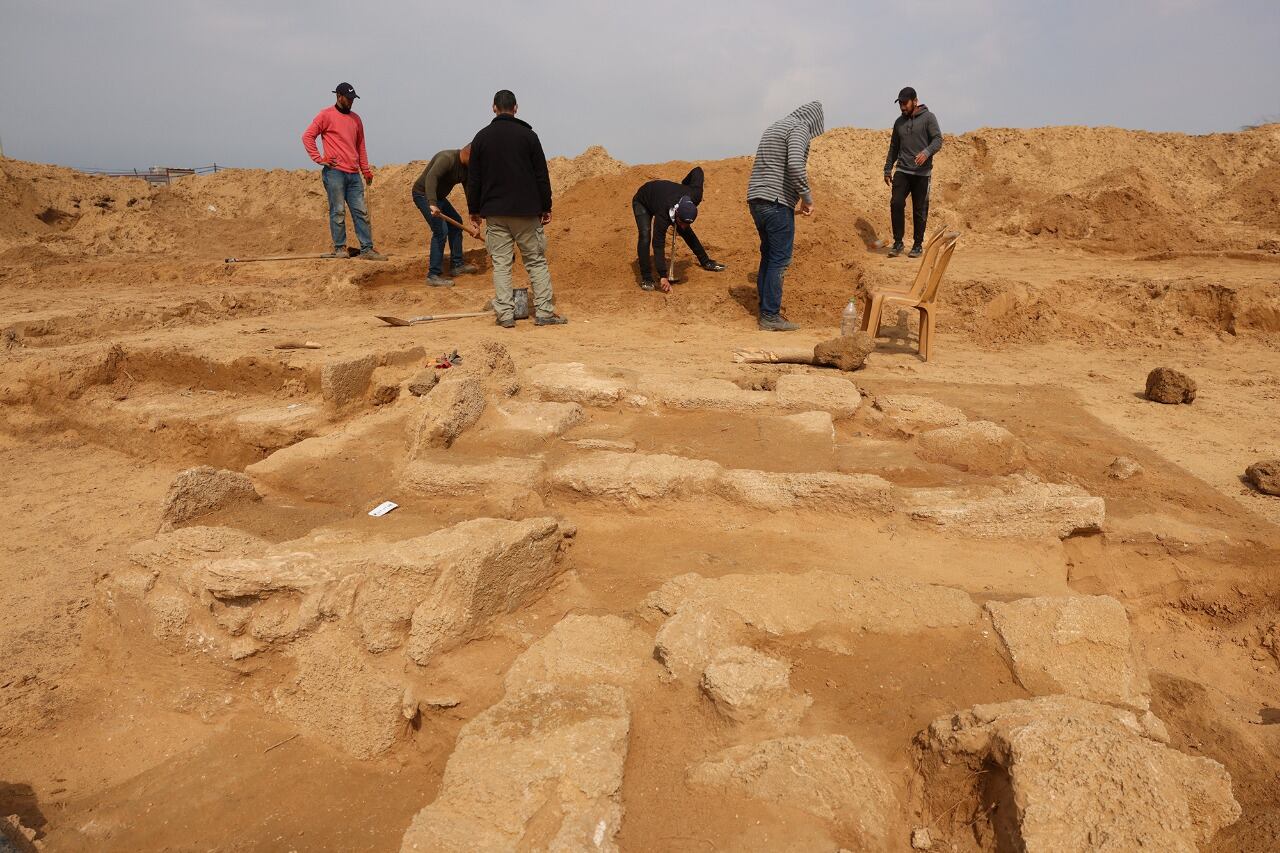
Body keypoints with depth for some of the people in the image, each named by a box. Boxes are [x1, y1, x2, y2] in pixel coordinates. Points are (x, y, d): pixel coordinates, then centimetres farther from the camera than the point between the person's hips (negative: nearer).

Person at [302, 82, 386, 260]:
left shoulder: (356, 119, 18)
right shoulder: (326, 115, 1)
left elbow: (361, 146, 21)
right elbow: (307, 137, -1)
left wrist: (366, 171, 15)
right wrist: (319, 159, -8)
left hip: (353, 174, 5)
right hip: (334, 172, -5)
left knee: (361, 212, 2)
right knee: (338, 212, -3)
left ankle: (367, 249, 3)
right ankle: (339, 248, 4)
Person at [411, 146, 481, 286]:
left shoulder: (466, 169, 3)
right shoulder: (447, 158, -25)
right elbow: (431, 178, -40)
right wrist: (432, 204, -54)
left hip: (438, 196, 10)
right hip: (424, 194, -10)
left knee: (456, 222, 17)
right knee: (441, 230, -18)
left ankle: (457, 264, 28)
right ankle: (433, 276, -15)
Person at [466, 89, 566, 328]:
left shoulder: (482, 137, 4)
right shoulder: (528, 135, -1)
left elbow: (473, 178, 7)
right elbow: (542, 175, -1)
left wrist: (474, 210, 14)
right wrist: (546, 207, 6)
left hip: (494, 212, 1)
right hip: (526, 210, -1)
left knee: (501, 263, 5)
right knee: (536, 261, 6)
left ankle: (505, 314, 2)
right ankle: (544, 312, 2)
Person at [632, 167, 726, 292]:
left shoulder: (695, 196, -34)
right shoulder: (663, 215, -47)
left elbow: (698, 170, -17)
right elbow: (658, 245, -44)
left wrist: (683, 185, -4)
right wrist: (663, 276, -47)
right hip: (642, 202, -5)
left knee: (687, 232, 5)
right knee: (645, 236, -25)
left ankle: (705, 262, 23)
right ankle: (646, 279, -19)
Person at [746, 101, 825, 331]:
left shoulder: (774, 127, 21)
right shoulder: (799, 128, -6)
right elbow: (795, 165, -22)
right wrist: (807, 197, -12)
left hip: (756, 199, 9)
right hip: (777, 203, -9)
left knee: (768, 255, 18)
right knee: (779, 260, -3)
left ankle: (766, 305, 25)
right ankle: (770, 316, -1)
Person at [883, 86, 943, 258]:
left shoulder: (928, 118, 0)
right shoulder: (899, 122, 15)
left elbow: (938, 140, -8)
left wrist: (927, 152, -27)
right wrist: (888, 169, 18)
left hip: (922, 173, -3)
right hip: (902, 171, 3)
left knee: (920, 211, 1)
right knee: (896, 203, -12)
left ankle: (918, 245, 12)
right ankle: (898, 242, -2)